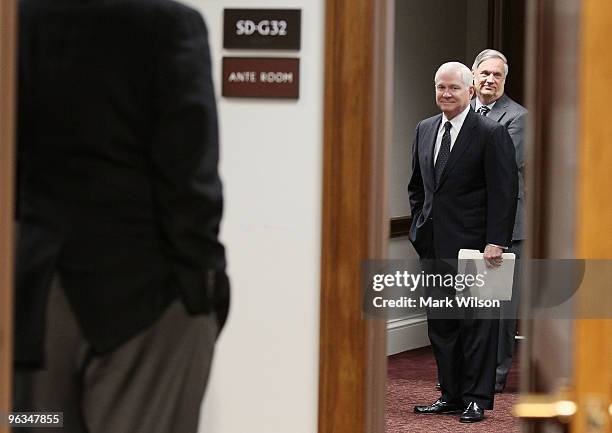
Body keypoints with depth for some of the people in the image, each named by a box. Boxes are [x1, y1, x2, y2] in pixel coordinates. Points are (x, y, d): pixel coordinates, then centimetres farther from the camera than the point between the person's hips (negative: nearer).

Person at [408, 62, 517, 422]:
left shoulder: (492, 133, -8)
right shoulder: (424, 130, 12)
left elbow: (505, 192, -11)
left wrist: (496, 242, -16)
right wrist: (421, 226, 13)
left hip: (473, 245, -6)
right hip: (434, 246, 6)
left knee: (477, 323, -1)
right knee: (441, 324, 9)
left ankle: (477, 399, 5)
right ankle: (451, 395, 16)